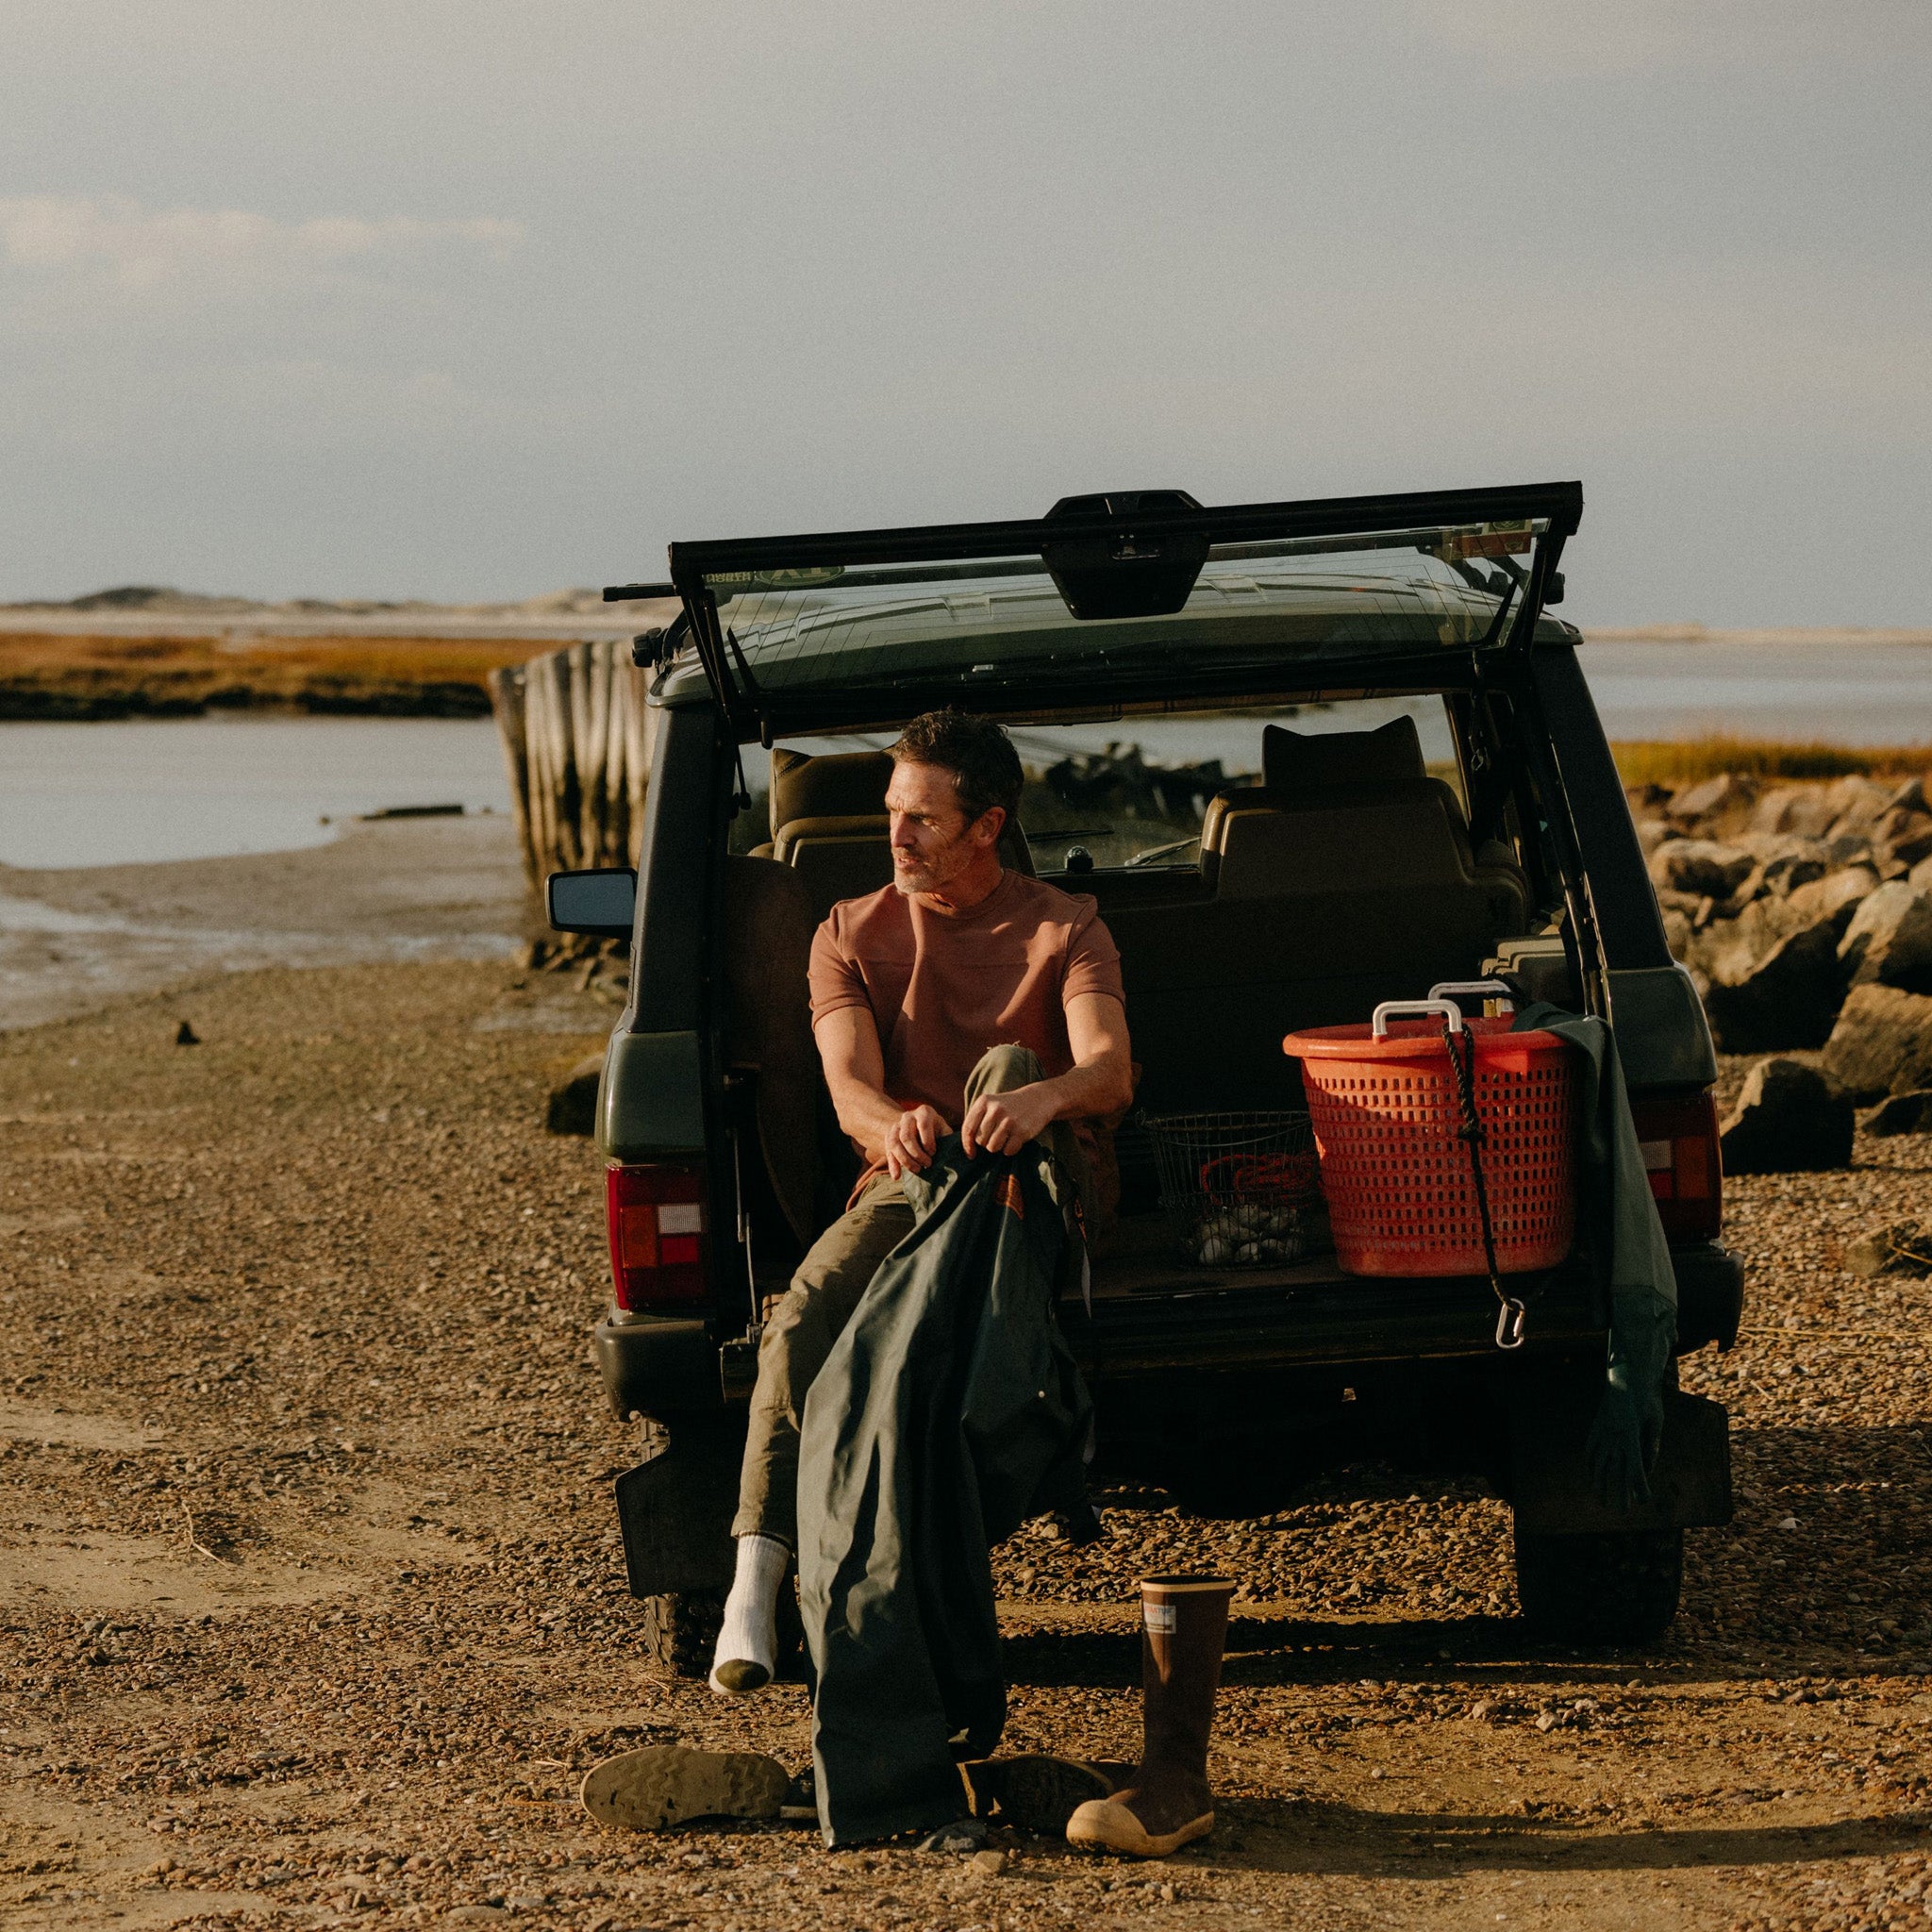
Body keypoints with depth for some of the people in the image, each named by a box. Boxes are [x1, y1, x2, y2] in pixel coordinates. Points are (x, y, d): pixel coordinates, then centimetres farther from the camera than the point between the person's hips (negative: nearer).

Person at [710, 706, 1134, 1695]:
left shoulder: (1065, 928, 5)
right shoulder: (852, 934, 10)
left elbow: (1111, 1072, -14)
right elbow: (850, 1084, -7)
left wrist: (1043, 1099, -41)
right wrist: (892, 1126, -35)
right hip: (906, 1182, 1)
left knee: (1007, 1067, -34)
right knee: (800, 1324, -32)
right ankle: (754, 1591, -40)